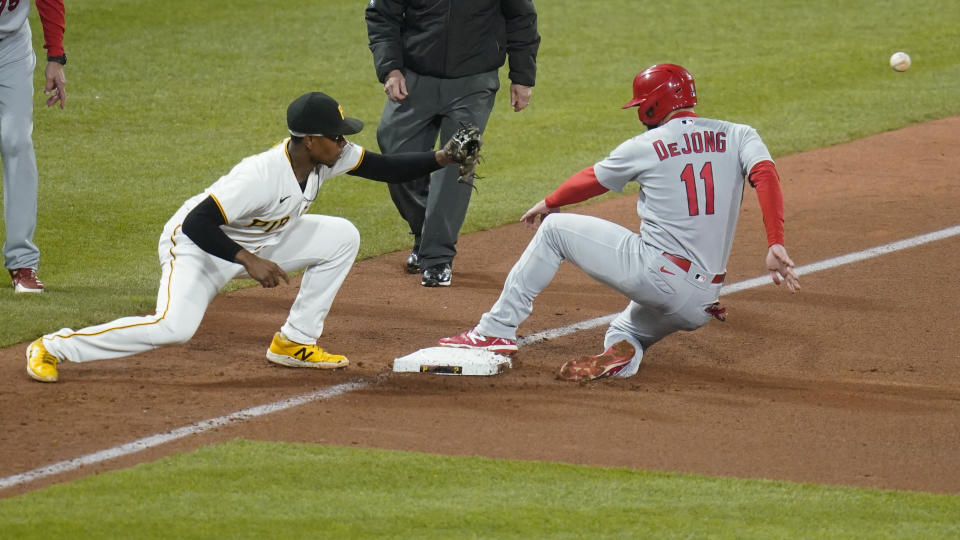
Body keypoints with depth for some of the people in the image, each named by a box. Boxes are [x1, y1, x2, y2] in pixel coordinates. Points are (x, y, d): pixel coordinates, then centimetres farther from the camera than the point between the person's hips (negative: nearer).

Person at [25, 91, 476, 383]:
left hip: (257, 242, 8)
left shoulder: (329, 156, -12)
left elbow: (384, 167, 0)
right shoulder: (262, 175, -35)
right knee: (174, 327, -31)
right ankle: (52, 348, -16)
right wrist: (250, 262, -37)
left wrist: (439, 160, -13)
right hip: (195, 244, -8)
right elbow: (197, 223, -34)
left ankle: (294, 342, 10)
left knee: (342, 237, 0)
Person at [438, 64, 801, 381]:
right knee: (623, 333, 31)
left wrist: (549, 203, 37)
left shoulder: (645, 147, 2)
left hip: (651, 273, -4)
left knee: (554, 229, 14)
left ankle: (498, 330, 9)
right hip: (700, 306, 4)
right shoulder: (738, 137, 7)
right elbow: (765, 174, -12)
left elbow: (592, 180, 18)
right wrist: (775, 245, -20)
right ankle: (622, 351, -9)